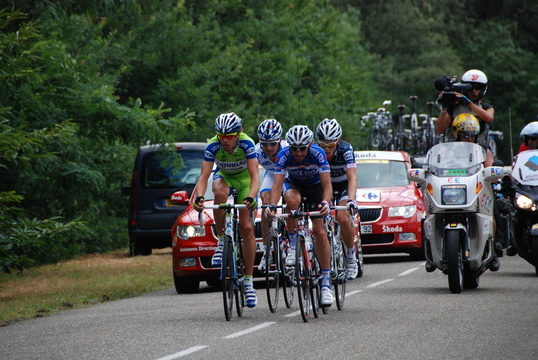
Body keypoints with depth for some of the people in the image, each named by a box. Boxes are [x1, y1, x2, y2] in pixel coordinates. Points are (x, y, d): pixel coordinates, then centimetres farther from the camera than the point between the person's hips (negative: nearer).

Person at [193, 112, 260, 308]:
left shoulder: (247, 144, -32)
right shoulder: (213, 146, -28)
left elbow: (255, 175, -38)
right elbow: (204, 176, -33)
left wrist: (251, 197, -57)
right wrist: (199, 197, -53)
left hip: (244, 179, -1)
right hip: (224, 176, 1)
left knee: (247, 227, -12)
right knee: (220, 192, -37)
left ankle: (248, 281, -4)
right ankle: (221, 241, -22)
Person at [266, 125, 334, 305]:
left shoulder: (318, 154, -31)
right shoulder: (284, 156, -29)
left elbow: (327, 184, -35)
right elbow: (277, 185, -35)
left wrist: (325, 202, -54)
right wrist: (272, 205, -53)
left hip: (315, 186, -1)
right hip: (293, 184, 1)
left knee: (320, 232, -12)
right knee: (292, 200, -38)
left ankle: (326, 283, -8)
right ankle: (293, 245, -20)